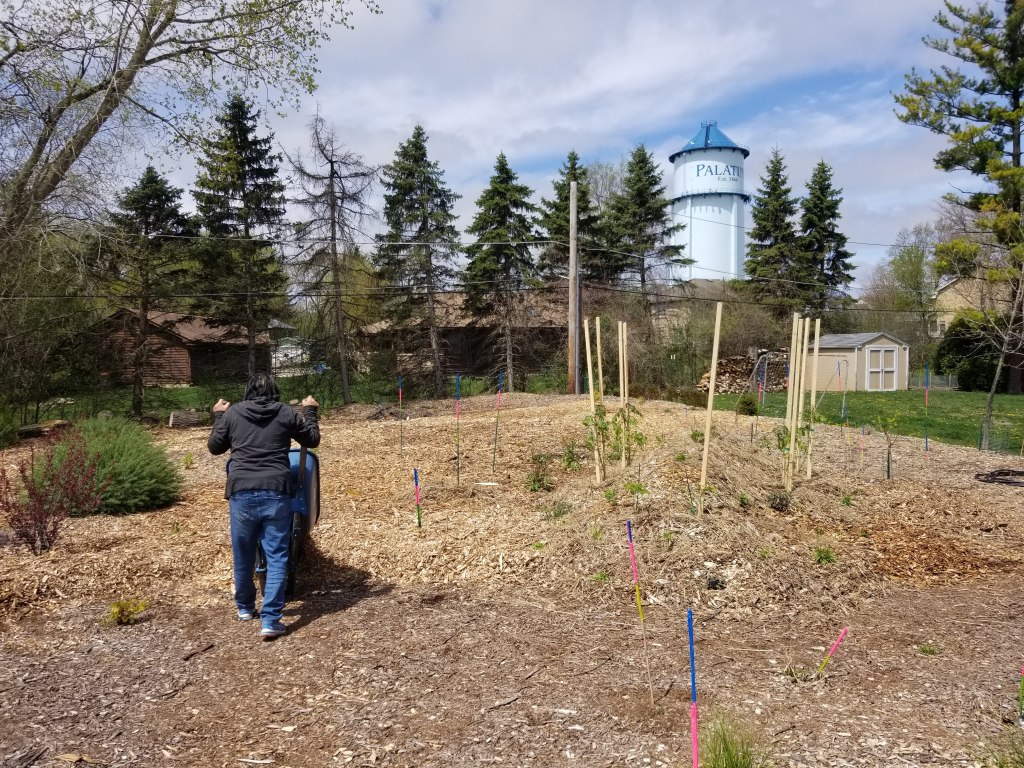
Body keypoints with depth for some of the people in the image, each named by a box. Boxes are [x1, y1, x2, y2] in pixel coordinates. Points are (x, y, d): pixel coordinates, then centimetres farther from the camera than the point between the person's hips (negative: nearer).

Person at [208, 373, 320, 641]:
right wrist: (310, 412, 30)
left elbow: (214, 447, 19)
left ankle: (245, 607, 38)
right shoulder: (287, 413, 4)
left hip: (242, 493, 2)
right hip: (276, 492, -2)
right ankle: (270, 620, -2)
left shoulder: (232, 413, 7)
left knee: (243, 556, 18)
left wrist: (218, 416, 32)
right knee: (276, 557, 3)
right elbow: (312, 440, 16)